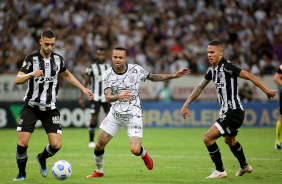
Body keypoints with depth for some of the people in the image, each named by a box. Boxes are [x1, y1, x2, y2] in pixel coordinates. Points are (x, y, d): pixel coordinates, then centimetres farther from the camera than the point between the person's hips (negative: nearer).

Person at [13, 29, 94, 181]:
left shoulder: (58, 59, 3)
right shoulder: (31, 58, -8)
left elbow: (67, 75, 23)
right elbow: (18, 80, -17)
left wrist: (83, 88, 18)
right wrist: (31, 74, -36)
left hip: (50, 109, 3)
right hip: (31, 107, -3)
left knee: (56, 145, -7)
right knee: (22, 143, -12)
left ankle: (42, 158, 27)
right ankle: (21, 173, 12)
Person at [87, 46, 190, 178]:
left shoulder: (136, 70, -8)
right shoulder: (108, 74, -7)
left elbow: (153, 77, 11)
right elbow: (108, 97, -17)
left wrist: (175, 75, 6)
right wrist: (119, 96, -39)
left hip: (134, 116, -2)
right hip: (115, 115, 2)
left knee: (135, 150, -16)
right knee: (99, 145, -3)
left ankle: (144, 153, 22)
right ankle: (99, 171, 23)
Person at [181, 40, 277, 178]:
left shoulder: (226, 66, -19)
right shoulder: (212, 69, 9)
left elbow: (249, 76, -21)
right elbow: (200, 87, 19)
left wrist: (267, 91, -25)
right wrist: (186, 105, 19)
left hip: (233, 112, -10)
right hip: (226, 112, 10)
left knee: (208, 138, -13)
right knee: (230, 140, 30)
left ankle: (220, 171, -1)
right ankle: (244, 166, 51)